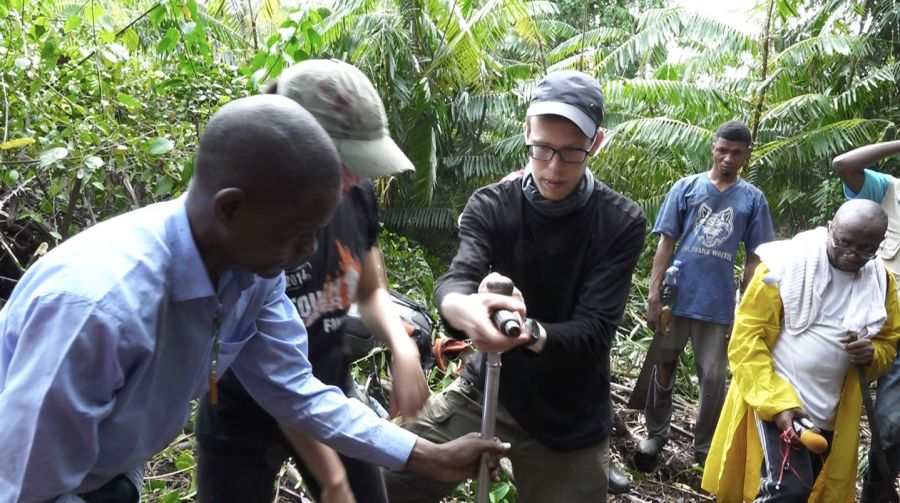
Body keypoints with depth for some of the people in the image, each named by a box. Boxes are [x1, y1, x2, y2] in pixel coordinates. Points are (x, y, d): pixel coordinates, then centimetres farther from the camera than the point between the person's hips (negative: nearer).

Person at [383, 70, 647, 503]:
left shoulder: (622, 223, -10)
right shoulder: (490, 206, -6)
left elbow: (595, 329, -18)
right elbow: (455, 280, -23)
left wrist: (531, 334, -38)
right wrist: (463, 308, -47)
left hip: (571, 416, -1)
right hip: (484, 391, 1)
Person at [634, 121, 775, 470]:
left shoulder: (753, 199, 4)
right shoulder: (686, 187, 1)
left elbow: (753, 259, 5)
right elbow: (665, 244, 0)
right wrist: (654, 295, -7)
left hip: (719, 305, 0)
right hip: (677, 297, 0)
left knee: (713, 379, 7)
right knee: (663, 367, 11)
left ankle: (705, 447, 24)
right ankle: (656, 434, 28)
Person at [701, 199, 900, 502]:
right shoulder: (784, 263, -15)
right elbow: (747, 337, -15)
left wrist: (872, 354, -13)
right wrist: (775, 402, -23)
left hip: (833, 412, 6)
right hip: (775, 399, -6)